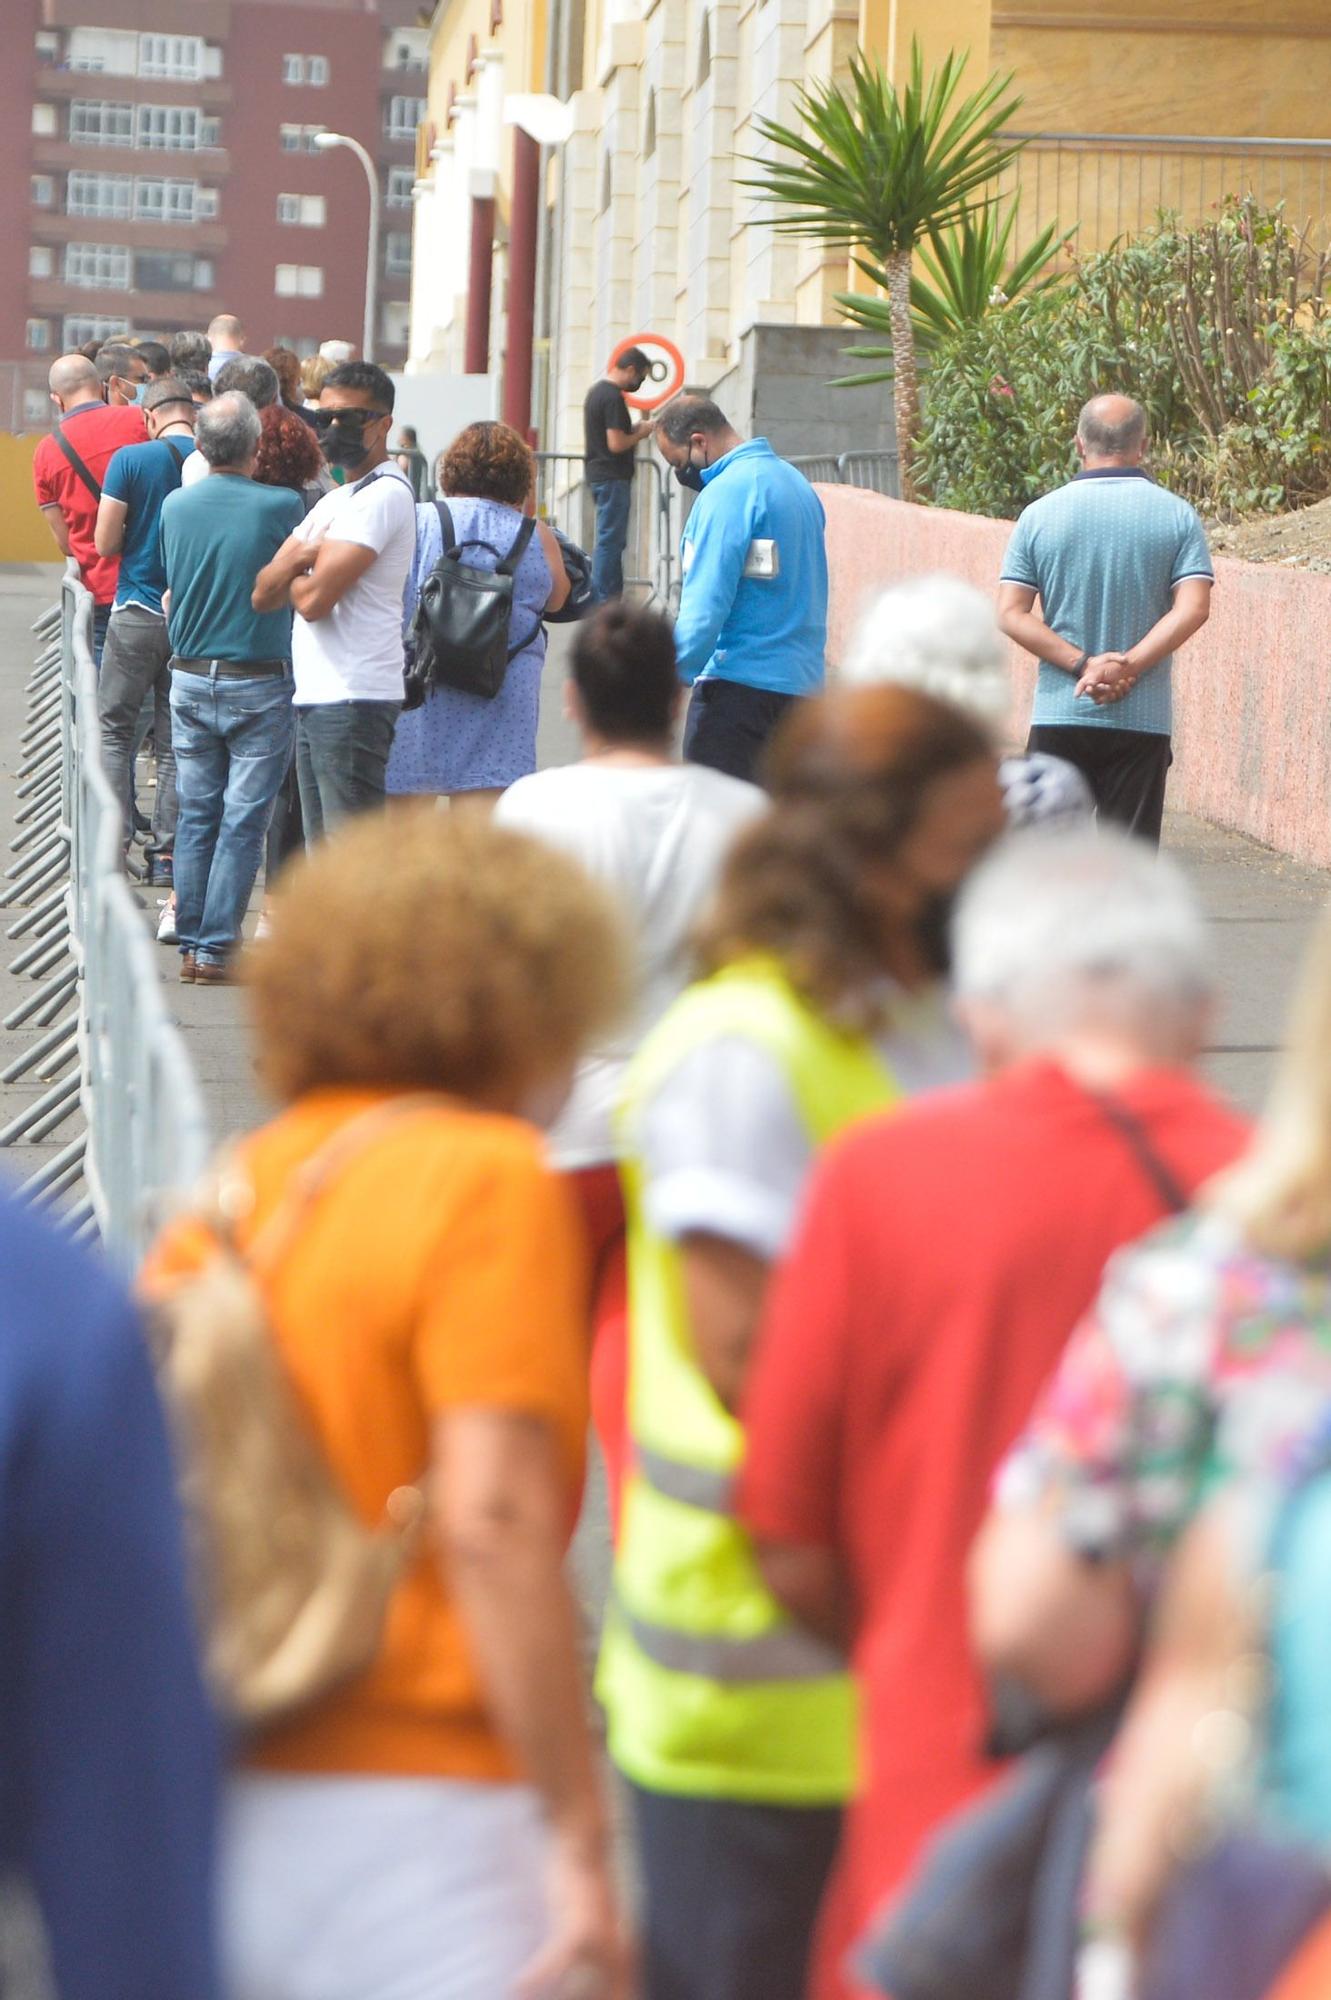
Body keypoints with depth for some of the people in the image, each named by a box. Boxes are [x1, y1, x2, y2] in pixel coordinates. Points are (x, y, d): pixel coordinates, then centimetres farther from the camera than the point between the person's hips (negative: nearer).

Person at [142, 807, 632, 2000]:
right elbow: (493, 1520, -17)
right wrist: (580, 1839, -14)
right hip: (406, 1806, -7)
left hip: (217, 1810, 7)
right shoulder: (489, 1180, -8)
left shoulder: (239, 1183, 10)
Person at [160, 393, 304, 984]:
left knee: (196, 817, 11)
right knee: (243, 820, 0)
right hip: (259, 685, -4)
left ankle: (190, 945, 12)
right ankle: (216, 948, -2)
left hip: (190, 680, 4)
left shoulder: (175, 506, 0)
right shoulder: (282, 507, -13)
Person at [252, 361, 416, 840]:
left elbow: (315, 598, -19)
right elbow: (263, 595, 15)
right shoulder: (333, 501, 21)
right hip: (315, 697, 10)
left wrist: (294, 569, 4)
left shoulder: (384, 495, -11)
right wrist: (299, 558, -6)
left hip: (353, 699, -10)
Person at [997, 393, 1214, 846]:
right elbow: (1193, 608, -11)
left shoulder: (1040, 515, 2)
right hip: (1142, 720, 0)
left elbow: (1011, 614, -5)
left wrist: (1083, 665, -9)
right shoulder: (1177, 516, 0)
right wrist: (1127, 667, -13)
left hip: (1060, 715, 0)